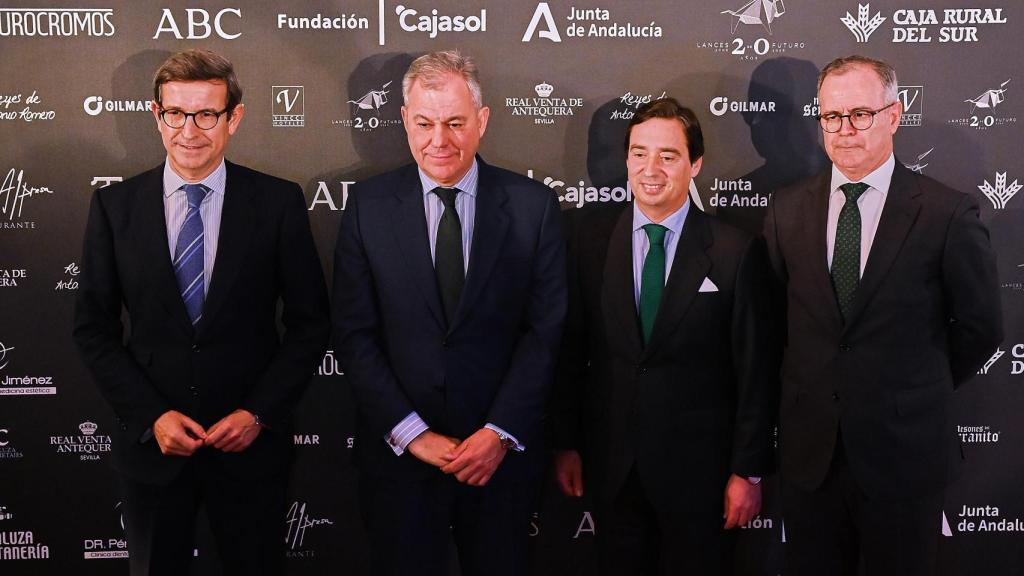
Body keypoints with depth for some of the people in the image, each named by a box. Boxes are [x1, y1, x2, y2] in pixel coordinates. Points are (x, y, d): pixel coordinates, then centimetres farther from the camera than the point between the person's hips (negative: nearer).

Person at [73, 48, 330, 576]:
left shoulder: (278, 202, -6)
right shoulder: (115, 206, -2)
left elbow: (310, 322, -2)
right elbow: (93, 327, 2)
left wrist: (258, 413, -10)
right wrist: (152, 416, -8)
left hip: (250, 442, -1)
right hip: (151, 442, 1)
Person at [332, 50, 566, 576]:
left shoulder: (533, 206, -3)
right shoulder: (368, 206, -2)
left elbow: (545, 330, -4)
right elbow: (354, 334, -4)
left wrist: (501, 432, -11)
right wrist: (412, 434, -10)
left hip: (501, 451, 0)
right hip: (397, 453, 0)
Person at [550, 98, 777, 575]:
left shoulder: (736, 252, -9)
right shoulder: (590, 235, -1)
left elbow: (755, 371, -5)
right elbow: (570, 346, 2)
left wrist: (748, 470, -4)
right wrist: (565, 443, 2)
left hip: (698, 466, -2)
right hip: (610, 463, 2)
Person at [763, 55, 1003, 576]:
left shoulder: (948, 214, -9)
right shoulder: (787, 209, 2)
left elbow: (980, 328, -1)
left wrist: (922, 391, 6)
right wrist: (817, 387, 8)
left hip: (903, 453, -3)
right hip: (808, 450, 3)